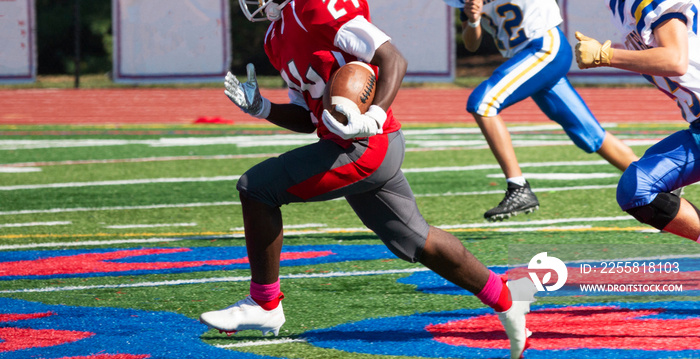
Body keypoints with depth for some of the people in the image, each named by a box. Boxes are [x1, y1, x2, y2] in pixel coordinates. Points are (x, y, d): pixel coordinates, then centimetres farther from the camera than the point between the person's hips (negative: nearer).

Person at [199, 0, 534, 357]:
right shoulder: (277, 37, 15)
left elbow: (392, 59, -18)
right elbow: (306, 118, 20)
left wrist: (373, 116, -31)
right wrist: (260, 107, 5)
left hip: (364, 147, -10)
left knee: (256, 188, -9)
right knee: (414, 241, 20)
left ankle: (264, 304, 1)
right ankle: (503, 298, 33)